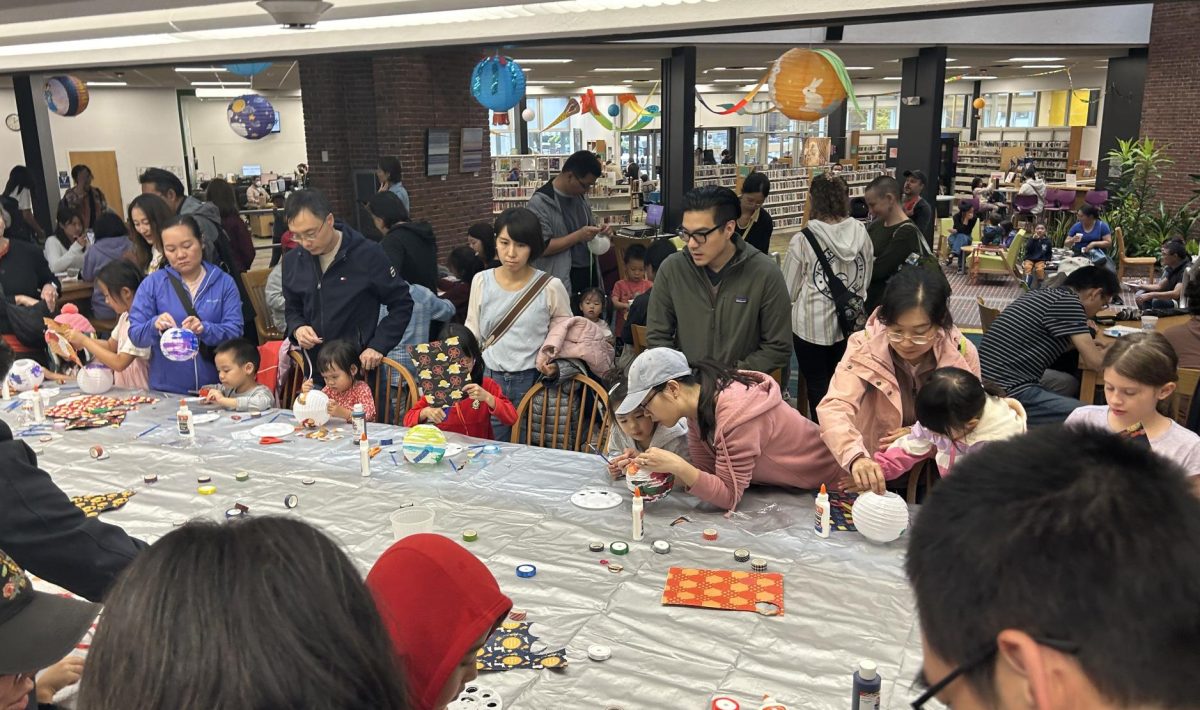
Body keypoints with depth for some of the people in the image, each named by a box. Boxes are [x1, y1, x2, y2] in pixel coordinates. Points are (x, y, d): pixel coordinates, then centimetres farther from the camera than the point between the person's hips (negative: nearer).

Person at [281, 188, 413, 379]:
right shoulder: (292, 261, 0)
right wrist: (297, 329, -7)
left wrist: (378, 346, -14)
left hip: (359, 366, -4)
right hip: (314, 366, 4)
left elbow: (402, 304, -7)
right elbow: (293, 309, 15)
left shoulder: (369, 254, -15)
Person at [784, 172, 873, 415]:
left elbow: (789, 291, -6)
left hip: (812, 325, -4)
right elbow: (866, 280, 8)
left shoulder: (803, 240, -17)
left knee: (817, 386, 10)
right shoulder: (862, 234, -6)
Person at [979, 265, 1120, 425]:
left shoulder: (1043, 294, 14)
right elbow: (1095, 362, -10)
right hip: (1008, 393, -10)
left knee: (1069, 383, 28)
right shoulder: (1069, 301, -12)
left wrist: (1083, 345, 31)